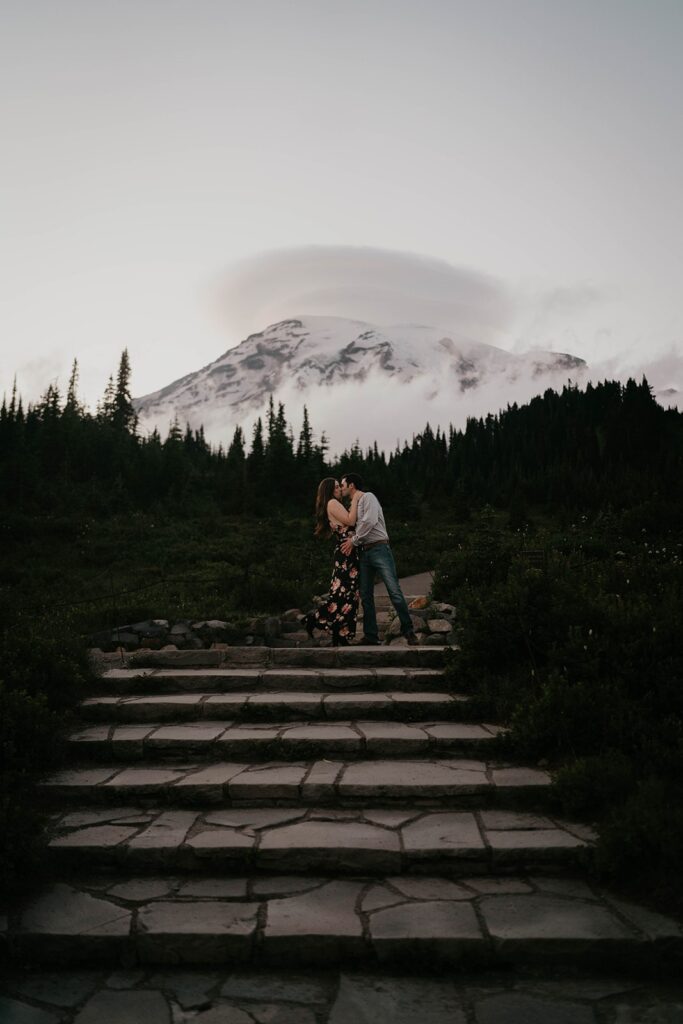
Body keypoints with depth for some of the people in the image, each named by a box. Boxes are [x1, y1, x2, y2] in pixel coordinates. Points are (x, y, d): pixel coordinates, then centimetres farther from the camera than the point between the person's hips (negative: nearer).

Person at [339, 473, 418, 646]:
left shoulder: (368, 497, -2)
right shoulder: (352, 505, 21)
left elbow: (370, 521, -16)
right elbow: (353, 527, 18)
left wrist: (354, 540, -9)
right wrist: (351, 540, -5)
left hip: (379, 548, -8)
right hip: (363, 552, 8)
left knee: (394, 591, -11)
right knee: (365, 595, 4)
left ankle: (408, 630, -3)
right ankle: (370, 636, 9)